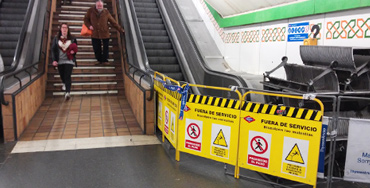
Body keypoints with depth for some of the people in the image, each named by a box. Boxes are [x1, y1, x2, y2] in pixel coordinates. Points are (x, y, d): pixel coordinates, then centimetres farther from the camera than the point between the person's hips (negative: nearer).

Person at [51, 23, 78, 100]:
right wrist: (54, 60, -8)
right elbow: (53, 49, 3)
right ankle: (64, 84, 49)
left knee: (67, 76, -13)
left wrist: (73, 51, -9)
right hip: (60, 61, 2)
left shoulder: (72, 39, 3)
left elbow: (75, 48, 14)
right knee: (62, 75, 15)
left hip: (69, 60, -2)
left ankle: (68, 92, -19)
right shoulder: (56, 39, 5)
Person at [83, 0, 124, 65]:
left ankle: (105, 60, 22)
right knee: (96, 48, 8)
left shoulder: (106, 12, -3)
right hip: (95, 34, 1)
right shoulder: (90, 11, -2)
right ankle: (99, 60, 27)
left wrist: (120, 29, -1)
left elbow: (113, 22, 1)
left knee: (106, 48, 6)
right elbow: (86, 19, 10)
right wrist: (89, 25, -8)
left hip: (105, 33, -1)